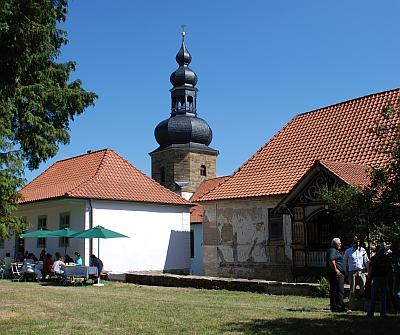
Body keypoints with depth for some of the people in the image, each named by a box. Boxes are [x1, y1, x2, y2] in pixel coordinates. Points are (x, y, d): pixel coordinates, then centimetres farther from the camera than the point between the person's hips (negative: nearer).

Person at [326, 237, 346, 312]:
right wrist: (336, 270, -24)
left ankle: (334, 307, 16)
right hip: (336, 274, -11)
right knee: (339, 291, -10)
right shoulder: (332, 251, -12)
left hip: (338, 274, 11)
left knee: (333, 291, 11)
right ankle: (339, 307, -9)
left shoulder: (335, 251, 22)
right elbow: (331, 261, -26)